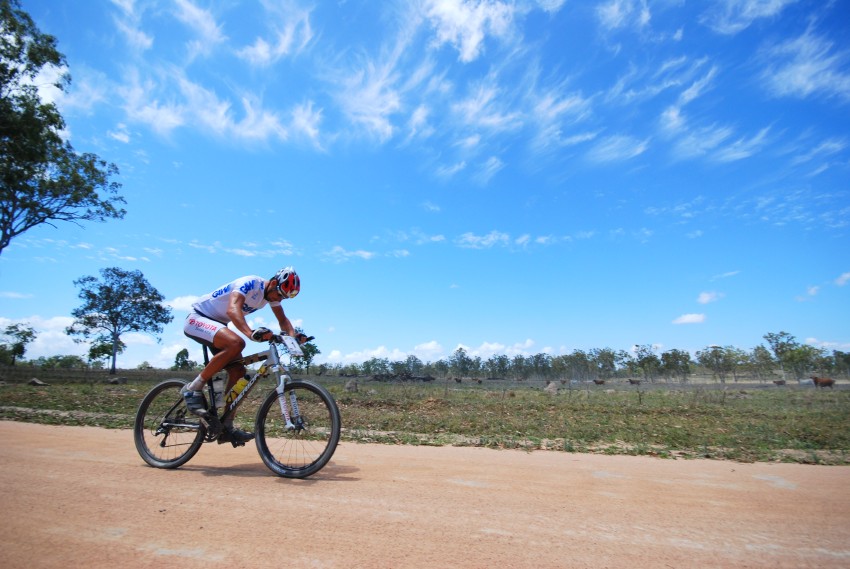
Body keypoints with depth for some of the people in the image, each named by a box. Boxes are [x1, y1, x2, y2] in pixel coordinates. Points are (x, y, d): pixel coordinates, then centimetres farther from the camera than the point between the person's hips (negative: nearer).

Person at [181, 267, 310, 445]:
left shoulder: (271, 293, -2)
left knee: (238, 372, -5)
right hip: (197, 318, -8)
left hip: (217, 325, 8)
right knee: (236, 343, -36)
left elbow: (283, 319, 2)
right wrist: (251, 333, -59)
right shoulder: (250, 283, -27)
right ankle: (193, 389, -19)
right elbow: (232, 310, -43)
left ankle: (226, 427, 3)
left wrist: (294, 335, -19)